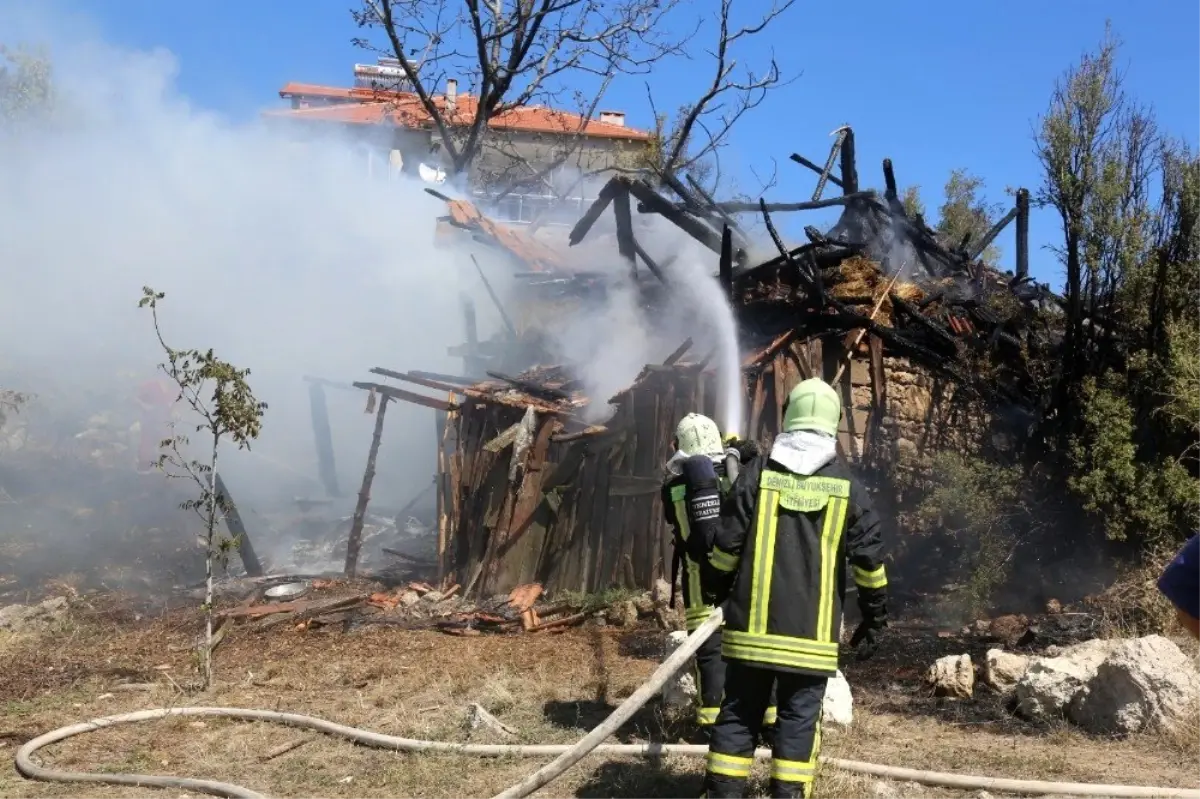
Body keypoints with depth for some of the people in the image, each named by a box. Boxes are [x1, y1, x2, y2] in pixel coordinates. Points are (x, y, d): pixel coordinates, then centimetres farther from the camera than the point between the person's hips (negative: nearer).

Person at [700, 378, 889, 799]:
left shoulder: (758, 471, -2)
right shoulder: (846, 485, 0)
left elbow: (726, 543, -2)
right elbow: (869, 560, 2)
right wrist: (875, 619, 12)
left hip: (752, 625, 0)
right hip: (812, 631, 0)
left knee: (738, 713, 8)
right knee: (798, 718, 7)